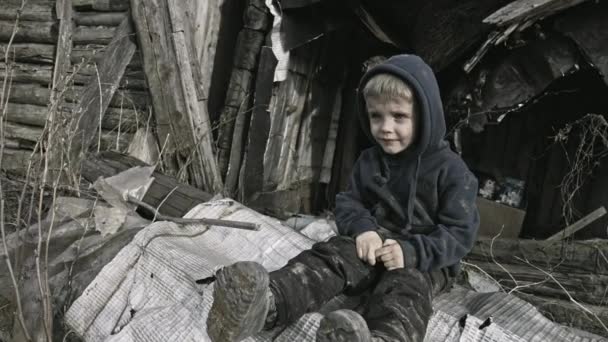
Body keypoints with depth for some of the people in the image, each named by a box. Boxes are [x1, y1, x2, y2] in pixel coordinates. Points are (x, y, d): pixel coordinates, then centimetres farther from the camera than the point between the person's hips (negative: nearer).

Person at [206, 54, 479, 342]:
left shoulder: (451, 170, -6)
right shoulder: (368, 161, 10)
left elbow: (460, 233, -10)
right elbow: (347, 203, 10)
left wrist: (412, 251, -27)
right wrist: (363, 228, -15)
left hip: (425, 259, -4)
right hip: (374, 243, 4)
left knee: (406, 287, -37)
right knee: (331, 254, -26)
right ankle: (268, 302, -54)